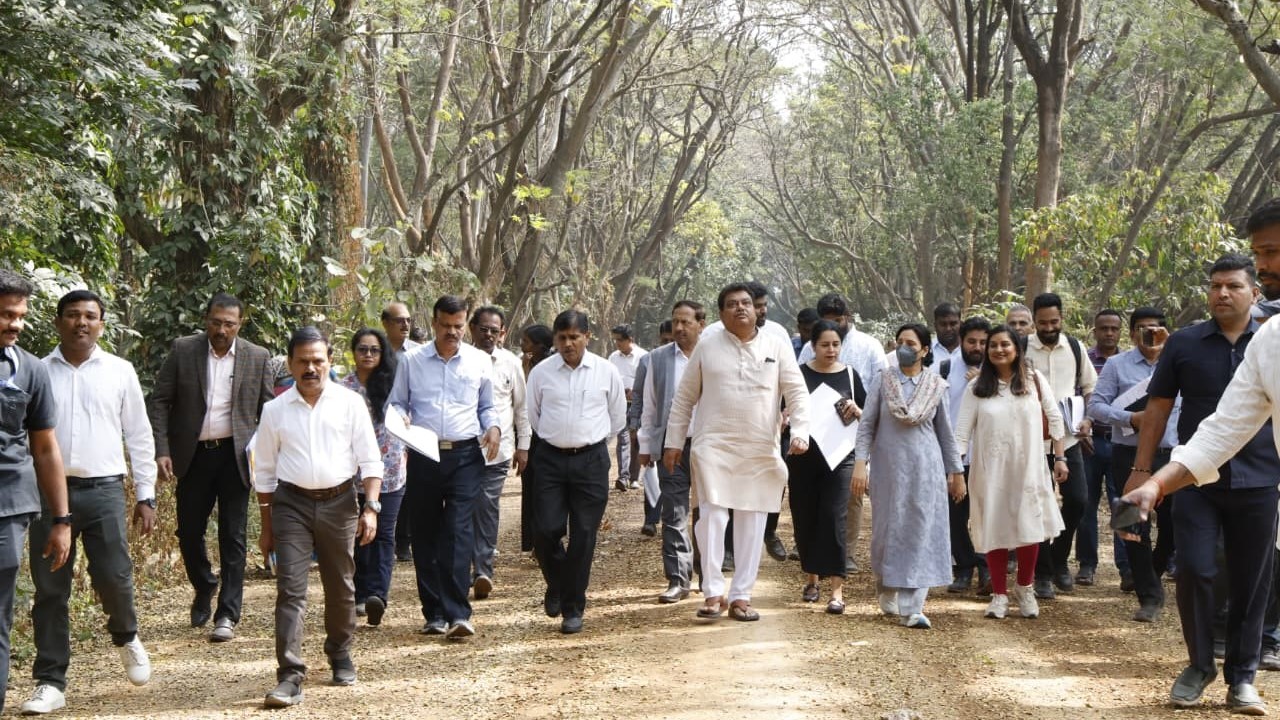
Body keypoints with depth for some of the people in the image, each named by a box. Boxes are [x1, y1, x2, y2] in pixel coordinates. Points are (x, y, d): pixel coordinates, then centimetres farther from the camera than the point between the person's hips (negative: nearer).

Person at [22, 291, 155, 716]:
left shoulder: (119, 371, 5)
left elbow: (139, 436, 8)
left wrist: (146, 496, 5)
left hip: (103, 490, -1)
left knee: (114, 579, -6)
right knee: (50, 591, 3)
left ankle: (125, 637, 26)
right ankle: (50, 682, 12)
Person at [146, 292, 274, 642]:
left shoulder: (257, 358, 0)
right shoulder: (183, 350, -1)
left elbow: (267, 412, 4)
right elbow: (159, 401, 0)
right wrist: (161, 450, -10)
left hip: (235, 455, -1)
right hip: (193, 454, 1)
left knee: (232, 537, -1)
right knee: (188, 531, 9)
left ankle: (227, 615, 5)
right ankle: (204, 586, 37)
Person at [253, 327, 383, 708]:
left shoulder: (350, 403, -1)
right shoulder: (275, 410, 2)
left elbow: (370, 460, 0)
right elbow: (264, 472, 9)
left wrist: (370, 508, -10)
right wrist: (266, 526, 9)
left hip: (339, 502, 0)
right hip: (291, 503, 0)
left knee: (340, 587, 13)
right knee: (290, 589, -8)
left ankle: (340, 656, 35)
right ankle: (290, 677, -9)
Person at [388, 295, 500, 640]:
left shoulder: (480, 361, 10)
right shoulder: (411, 360, 7)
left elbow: (487, 406, 19)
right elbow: (396, 402, 12)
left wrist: (493, 427, -2)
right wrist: (400, 419, -10)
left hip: (465, 455, -1)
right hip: (423, 455, 1)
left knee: (459, 532, -12)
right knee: (425, 535, 6)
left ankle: (458, 614, -16)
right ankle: (434, 613, 15)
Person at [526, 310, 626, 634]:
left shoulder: (606, 372, 1)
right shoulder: (541, 372, 1)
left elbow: (617, 417, 13)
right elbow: (533, 415, 15)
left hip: (591, 460, 0)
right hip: (551, 458, 1)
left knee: (583, 536, 0)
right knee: (546, 530, -7)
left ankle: (573, 608, 11)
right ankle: (556, 586, 23)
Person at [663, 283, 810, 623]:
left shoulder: (777, 346, 5)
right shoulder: (707, 346, 5)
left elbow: (797, 392, 3)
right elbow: (685, 397, 10)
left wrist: (800, 432, -11)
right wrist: (674, 442, 7)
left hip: (761, 450, 1)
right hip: (714, 446, -1)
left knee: (752, 524, 5)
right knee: (712, 516, -11)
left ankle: (741, 597, 12)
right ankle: (713, 592, -3)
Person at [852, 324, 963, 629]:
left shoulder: (937, 386, 3)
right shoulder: (882, 381, 0)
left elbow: (946, 432, 9)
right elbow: (866, 425, -1)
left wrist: (956, 472, 10)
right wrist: (860, 463, -11)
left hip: (926, 469, 0)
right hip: (888, 467, 0)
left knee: (922, 534, -4)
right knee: (888, 531, 6)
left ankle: (912, 608, -2)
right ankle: (888, 591, 30)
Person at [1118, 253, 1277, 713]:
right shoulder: (1183, 343, 3)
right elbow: (1158, 407, 8)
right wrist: (1142, 469, 3)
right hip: (1196, 480, 0)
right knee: (1194, 571, -6)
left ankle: (1241, 678, 18)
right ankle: (1199, 665, 14)